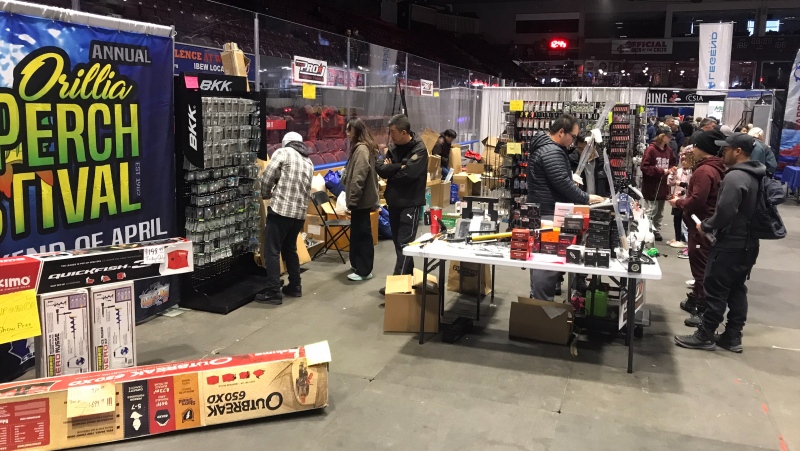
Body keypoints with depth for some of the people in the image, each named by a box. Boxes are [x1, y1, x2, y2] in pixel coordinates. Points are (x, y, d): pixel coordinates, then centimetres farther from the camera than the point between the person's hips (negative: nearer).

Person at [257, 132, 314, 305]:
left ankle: (274, 292, -2)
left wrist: (266, 195, 11)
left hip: (280, 210, -7)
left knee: (272, 251, -1)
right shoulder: (309, 162, 18)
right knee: (290, 249, 21)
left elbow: (267, 177, -7)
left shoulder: (283, 152, -2)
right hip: (300, 212, 7)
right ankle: (295, 286, 25)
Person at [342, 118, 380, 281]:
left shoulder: (361, 148, -17)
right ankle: (359, 265, 28)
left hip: (361, 199, -10)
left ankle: (364, 271, 5)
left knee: (362, 233, -3)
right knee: (358, 233, 17)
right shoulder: (360, 147, 15)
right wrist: (351, 198, 17)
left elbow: (359, 177, -24)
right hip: (362, 198, 10)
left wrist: (352, 199, -21)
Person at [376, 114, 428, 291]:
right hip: (394, 202, 8)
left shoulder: (419, 150, -13)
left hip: (410, 204, -8)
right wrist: (399, 167, -18)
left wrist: (390, 170, -7)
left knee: (404, 244, -4)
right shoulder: (393, 147, 8)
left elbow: (407, 173, -25)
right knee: (397, 242, 14)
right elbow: (380, 168, -3)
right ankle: (408, 276, 26)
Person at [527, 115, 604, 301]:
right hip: (549, 214, -11)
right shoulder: (552, 152, -20)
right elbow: (563, 184, -23)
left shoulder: (544, 145, 15)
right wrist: (587, 198, -12)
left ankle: (537, 299, 25)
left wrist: (572, 182, 14)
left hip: (541, 211, 11)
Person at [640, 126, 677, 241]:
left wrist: (671, 169, -1)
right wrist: (661, 171, -17)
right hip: (651, 187, -7)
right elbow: (645, 167, -16)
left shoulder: (668, 150, 7)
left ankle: (656, 231, 23)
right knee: (651, 211, -4)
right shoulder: (651, 149, -13)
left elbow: (673, 163, 21)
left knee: (660, 212, 13)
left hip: (663, 186, 7)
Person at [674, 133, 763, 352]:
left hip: (730, 245, -9)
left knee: (716, 291, -1)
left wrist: (705, 226, -11)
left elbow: (725, 212, -27)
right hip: (748, 243, 10)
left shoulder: (735, 177, -21)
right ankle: (733, 337, 22)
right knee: (737, 290, 15)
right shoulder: (756, 176, 10)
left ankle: (705, 336, 8)